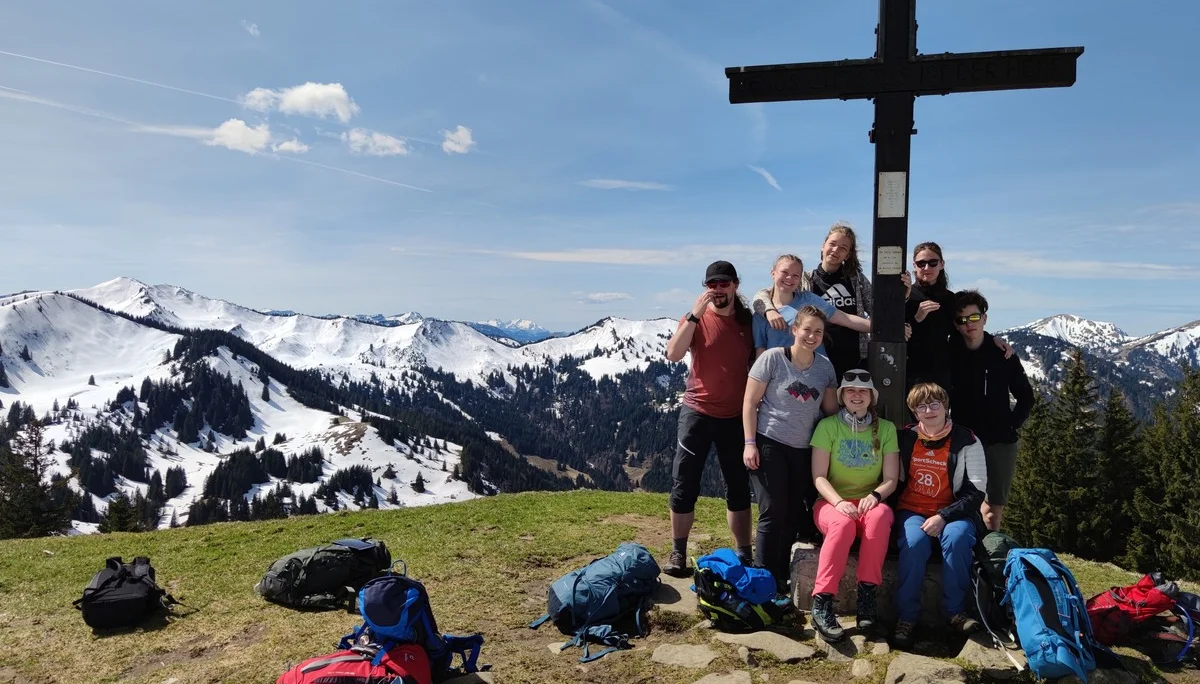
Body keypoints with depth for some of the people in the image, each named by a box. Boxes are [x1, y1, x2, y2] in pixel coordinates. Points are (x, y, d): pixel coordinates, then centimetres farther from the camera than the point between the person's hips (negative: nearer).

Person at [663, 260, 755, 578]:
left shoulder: (748, 321, 3)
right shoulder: (696, 318, -5)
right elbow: (673, 354, -20)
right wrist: (695, 314, -26)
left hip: (736, 416, 3)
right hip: (698, 411, -2)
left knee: (739, 487, 11)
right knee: (685, 484, 1)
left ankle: (744, 554, 21)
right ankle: (678, 553, 13)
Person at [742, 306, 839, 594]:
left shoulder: (825, 367, 6)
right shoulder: (772, 358, -8)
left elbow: (831, 409, 12)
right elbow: (750, 402, -7)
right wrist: (749, 444, -11)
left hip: (804, 450, 5)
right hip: (769, 445, -4)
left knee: (795, 515, 7)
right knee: (773, 513, -4)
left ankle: (782, 579, 21)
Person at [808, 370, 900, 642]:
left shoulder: (886, 428, 6)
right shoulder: (828, 426, 0)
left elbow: (891, 479, 3)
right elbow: (819, 476, -5)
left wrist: (875, 496, -19)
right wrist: (839, 501, -23)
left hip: (868, 501, 2)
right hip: (832, 502, -1)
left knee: (880, 516, -35)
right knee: (843, 524, -36)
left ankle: (867, 595, -27)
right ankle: (822, 603, -34)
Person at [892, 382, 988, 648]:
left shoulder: (966, 441, -3)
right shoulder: (905, 438, 5)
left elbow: (976, 492, -6)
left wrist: (944, 516, -18)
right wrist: (897, 515, -2)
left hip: (953, 513, -1)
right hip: (912, 511, 1)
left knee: (957, 537, -35)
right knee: (914, 542, -32)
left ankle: (956, 611, -18)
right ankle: (906, 616, -21)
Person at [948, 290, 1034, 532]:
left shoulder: (1003, 355, 2)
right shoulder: (949, 353, -1)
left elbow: (1026, 397, 10)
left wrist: (1011, 425, 1)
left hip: (1001, 441, 1)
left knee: (994, 507, 6)